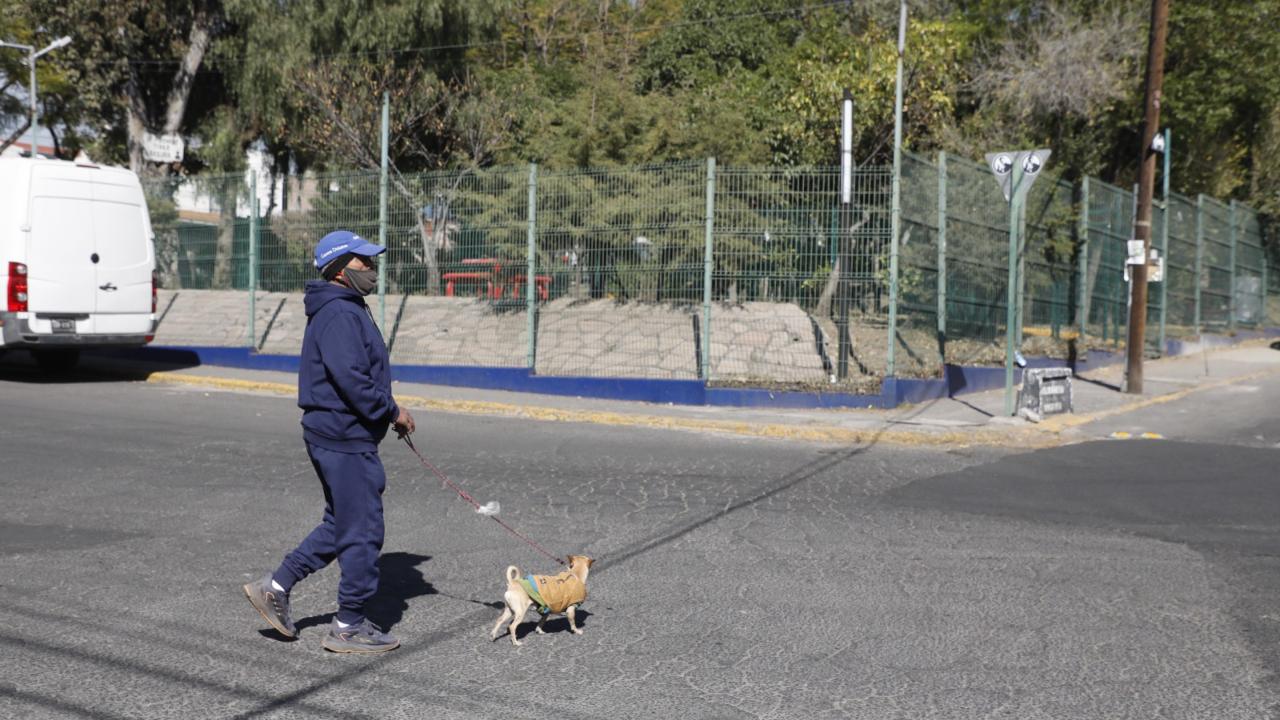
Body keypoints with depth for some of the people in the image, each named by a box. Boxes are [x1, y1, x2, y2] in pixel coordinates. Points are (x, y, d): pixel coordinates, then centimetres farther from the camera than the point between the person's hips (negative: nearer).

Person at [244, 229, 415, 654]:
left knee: (340, 526, 19)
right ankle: (349, 626, 7)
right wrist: (392, 412, -15)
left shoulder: (347, 310, 18)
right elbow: (351, 379, -25)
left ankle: (275, 588, 23)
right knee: (363, 531, -2)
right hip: (345, 439, -11)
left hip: (338, 436, 11)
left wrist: (387, 413, 13)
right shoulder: (338, 313, -17)